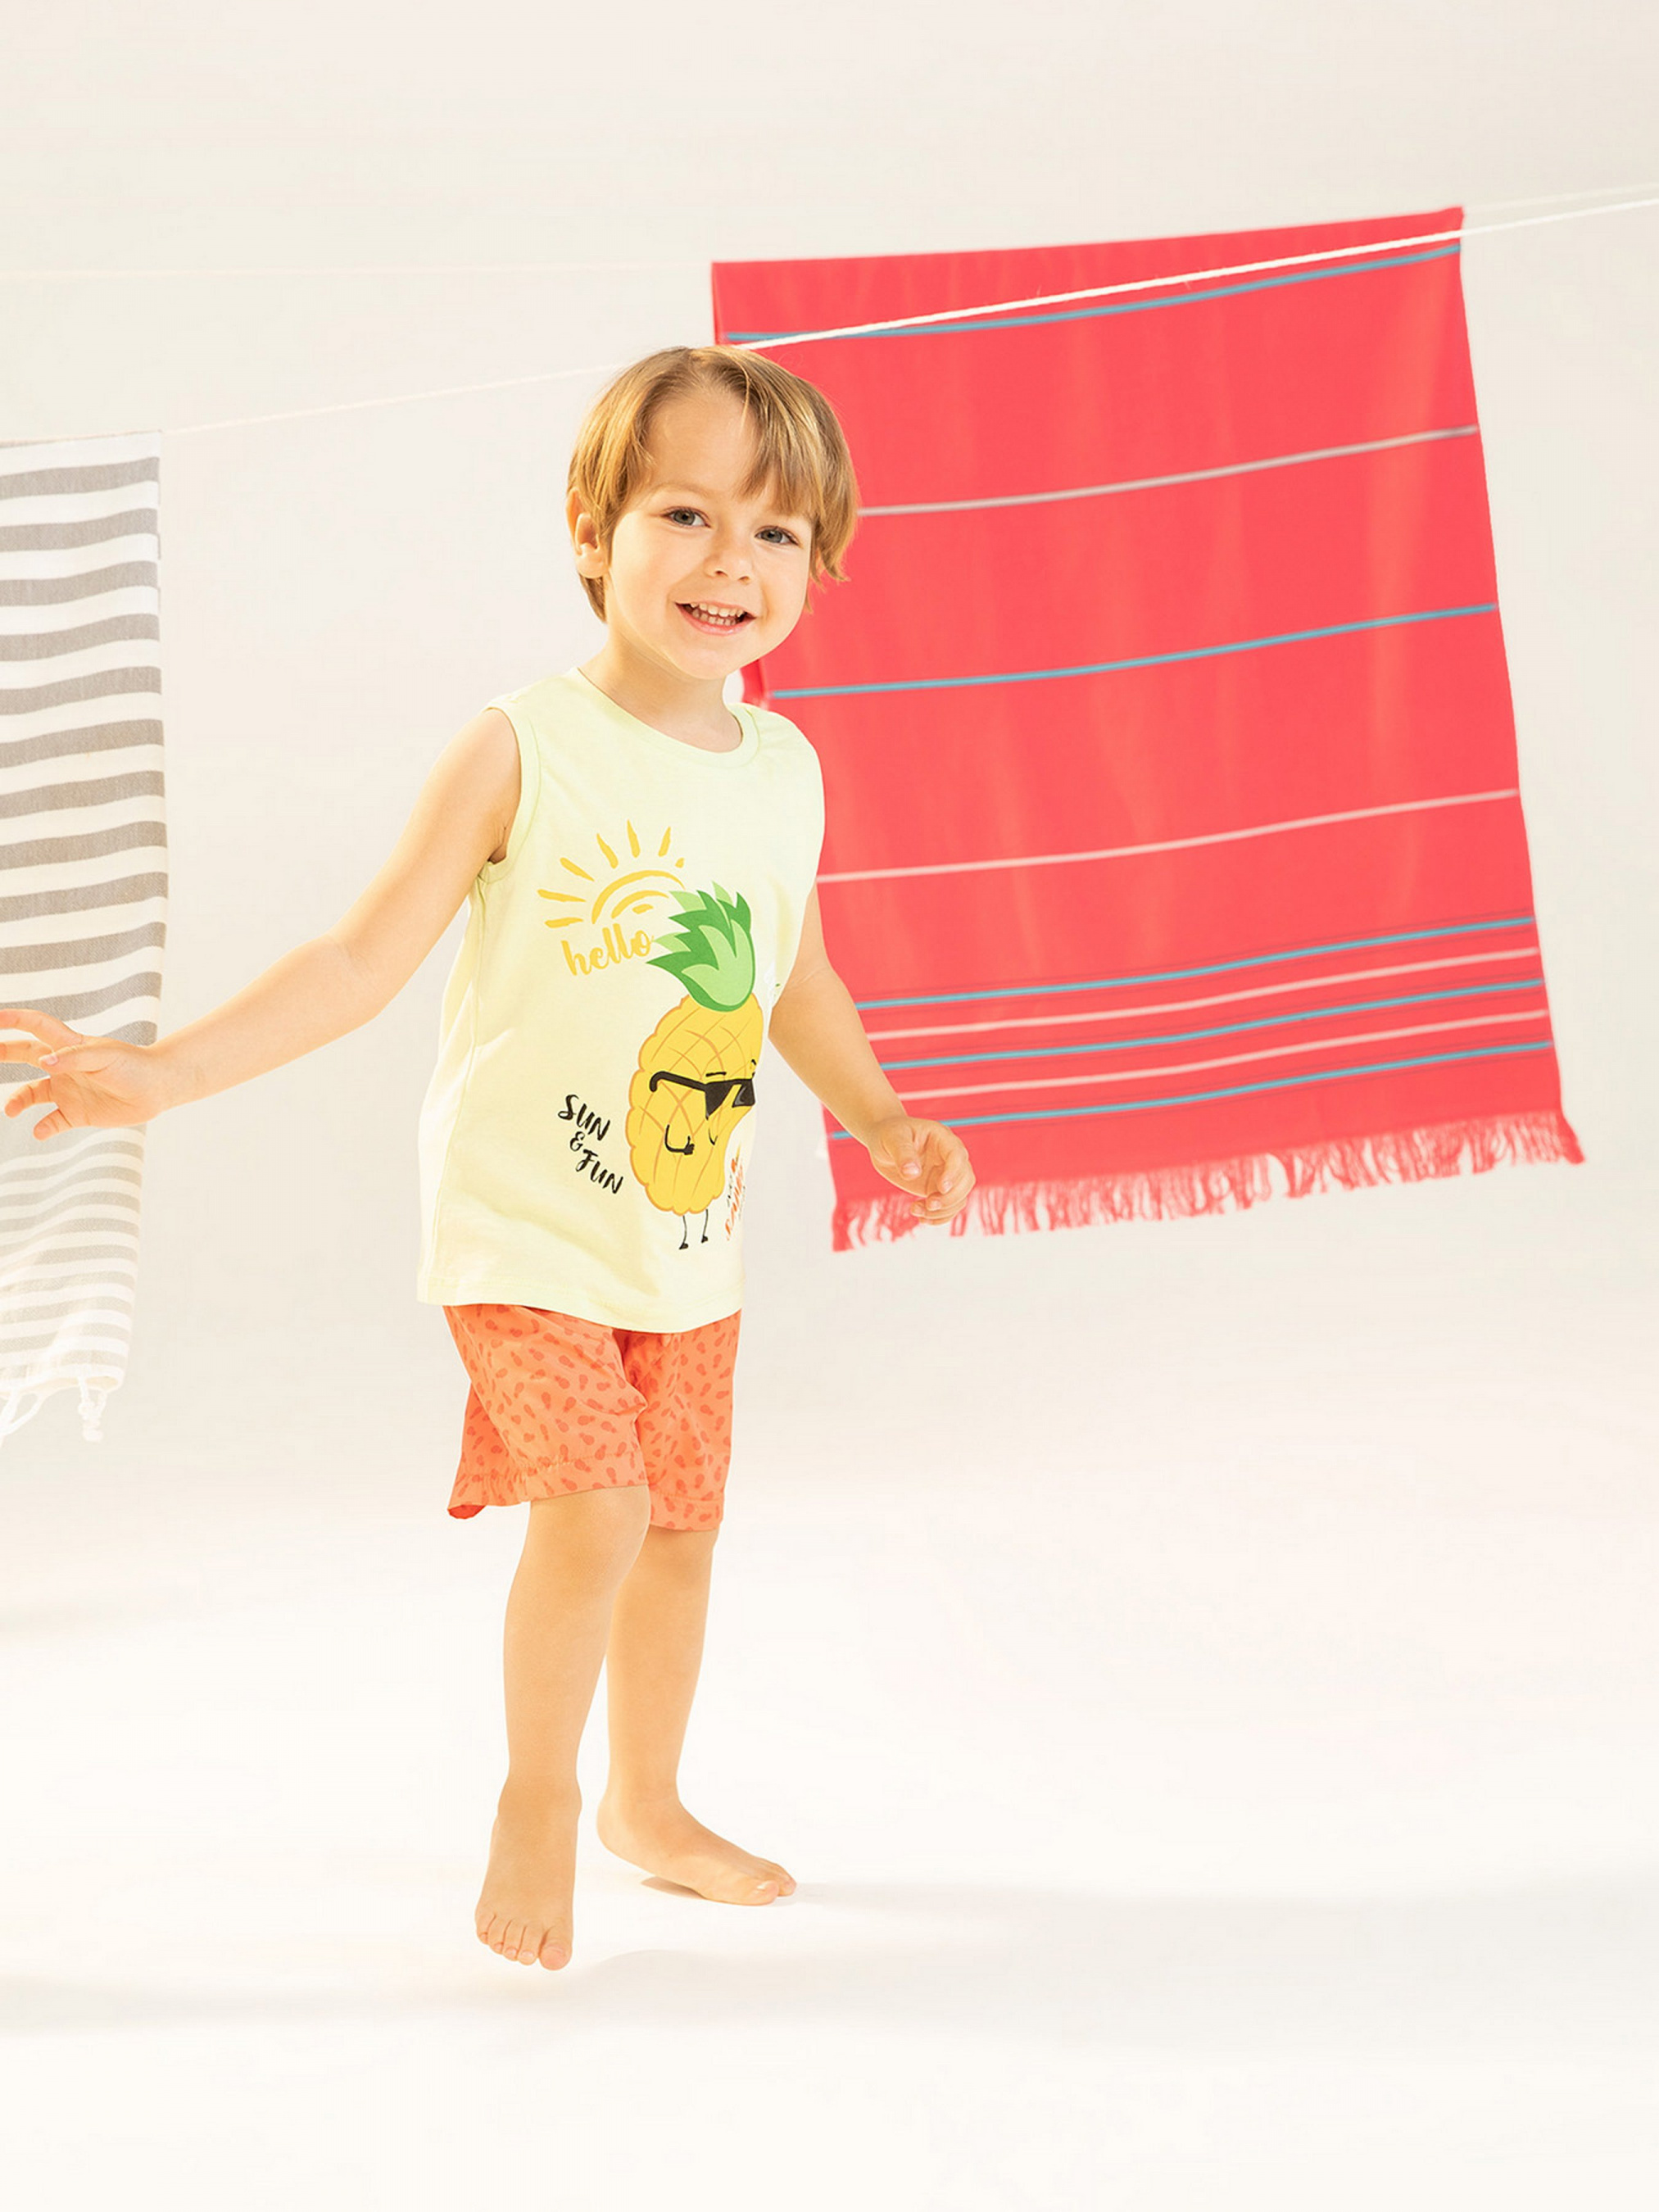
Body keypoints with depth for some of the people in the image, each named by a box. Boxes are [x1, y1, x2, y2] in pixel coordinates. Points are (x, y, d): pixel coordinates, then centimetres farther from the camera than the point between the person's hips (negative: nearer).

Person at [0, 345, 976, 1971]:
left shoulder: (785, 772, 1)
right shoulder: (524, 752, -16)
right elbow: (363, 960, -16)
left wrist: (885, 1124, 9)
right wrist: (167, 1070, -25)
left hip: (692, 1242, 6)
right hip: (523, 1228, -5)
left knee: (682, 1521, 14)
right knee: (596, 1513, -17)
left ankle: (649, 1806, 37)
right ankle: (539, 1798, 9)